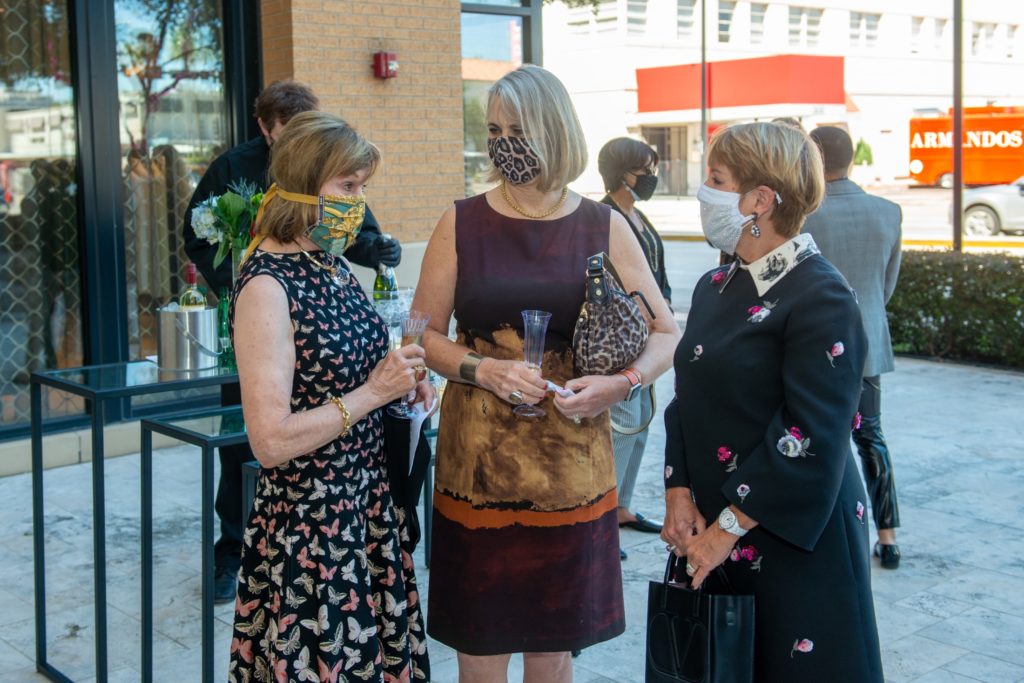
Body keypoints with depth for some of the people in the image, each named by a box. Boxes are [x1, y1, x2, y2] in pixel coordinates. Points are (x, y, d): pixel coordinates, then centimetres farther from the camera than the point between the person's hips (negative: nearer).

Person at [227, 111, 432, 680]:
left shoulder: (332, 263, 5)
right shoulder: (267, 286, -20)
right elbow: (271, 440, -24)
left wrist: (403, 382, 2)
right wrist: (373, 393, -19)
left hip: (369, 503, 8)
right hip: (308, 521, -8)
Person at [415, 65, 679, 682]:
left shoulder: (603, 228, 2)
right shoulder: (462, 223, 2)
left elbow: (666, 334, 4)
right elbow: (425, 334, 4)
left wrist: (619, 384, -14)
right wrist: (485, 370, -13)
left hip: (571, 463, 1)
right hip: (479, 458, 0)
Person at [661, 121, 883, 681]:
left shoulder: (822, 299, -16)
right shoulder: (715, 288, 8)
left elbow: (812, 440, -21)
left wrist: (728, 529, -18)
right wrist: (679, 493, -2)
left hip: (793, 538, -7)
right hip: (708, 528, 7)